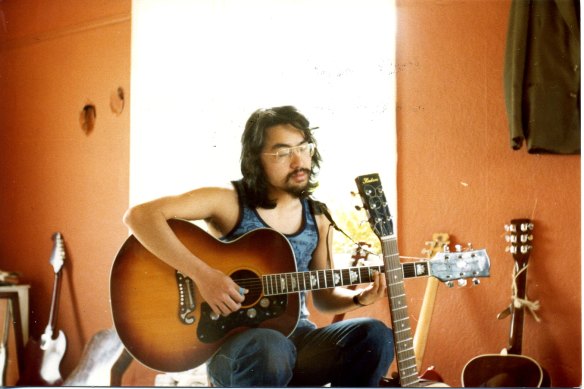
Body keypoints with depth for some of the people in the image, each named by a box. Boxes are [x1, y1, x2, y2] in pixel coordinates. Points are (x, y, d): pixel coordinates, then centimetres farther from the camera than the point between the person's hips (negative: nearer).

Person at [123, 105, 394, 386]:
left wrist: (360, 297, -5)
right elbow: (139, 215, -20)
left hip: (294, 335, 5)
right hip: (230, 340, -5)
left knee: (373, 335, -22)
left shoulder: (317, 218, 7)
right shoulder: (229, 202, -8)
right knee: (271, 349, -40)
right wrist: (202, 274, -26)